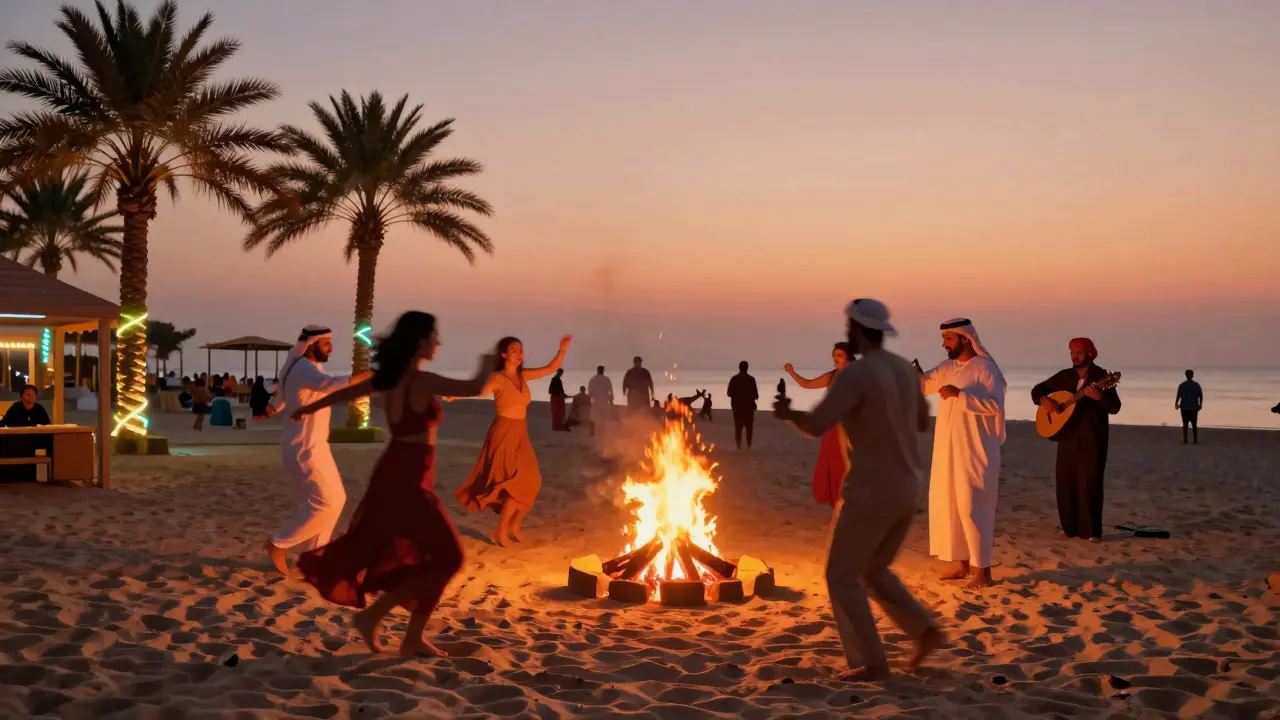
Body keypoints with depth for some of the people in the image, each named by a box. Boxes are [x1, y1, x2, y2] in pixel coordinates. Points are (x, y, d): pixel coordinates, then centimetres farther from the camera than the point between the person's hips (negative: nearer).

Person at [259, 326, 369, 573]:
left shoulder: (303, 367, 13)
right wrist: (366, 376, -52)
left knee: (334, 499, 12)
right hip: (304, 449, -11)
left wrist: (271, 411, 52)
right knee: (325, 502, -9)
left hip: (310, 446, 11)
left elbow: (282, 396, 32)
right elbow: (327, 384, -44)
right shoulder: (305, 369, -20)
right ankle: (277, 543, 3)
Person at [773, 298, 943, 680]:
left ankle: (872, 662, 5)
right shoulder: (906, 369, 9)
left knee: (842, 575, 5)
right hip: (906, 489, 8)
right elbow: (922, 422, 21)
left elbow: (816, 425, -20)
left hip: (871, 492, -8)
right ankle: (926, 631, 12)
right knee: (873, 570, 23)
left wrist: (787, 413, 0)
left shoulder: (855, 374, -17)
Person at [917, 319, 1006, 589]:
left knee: (972, 508, -7)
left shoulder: (985, 368, -11)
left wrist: (961, 394, -27)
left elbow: (995, 406, -20)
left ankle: (982, 570, -1)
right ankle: (961, 563, 18)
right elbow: (922, 384, 2)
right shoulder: (947, 367, 11)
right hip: (948, 449, 8)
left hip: (974, 451, -8)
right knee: (948, 505, 9)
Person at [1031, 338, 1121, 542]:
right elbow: (1037, 389, 15)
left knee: (1089, 483, -8)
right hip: (1068, 435, 5)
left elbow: (1115, 408, -12)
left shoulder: (1101, 377, -5)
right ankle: (1070, 527, 15)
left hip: (1093, 438, -5)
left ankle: (1092, 531, -2)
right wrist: (1044, 400, -7)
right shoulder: (1064, 376, 9)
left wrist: (1099, 398, -32)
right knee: (1065, 482, 4)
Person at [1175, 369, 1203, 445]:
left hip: (1184, 407, -1)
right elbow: (1201, 396, -3)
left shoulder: (1182, 385, -6)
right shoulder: (1196, 385, -2)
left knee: (1185, 424, 3)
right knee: (1194, 424, 8)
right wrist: (1200, 404, 11)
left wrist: (1176, 404, 5)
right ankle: (1195, 440, 6)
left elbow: (1178, 396, -10)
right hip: (1194, 407, 1)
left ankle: (1185, 440, 2)